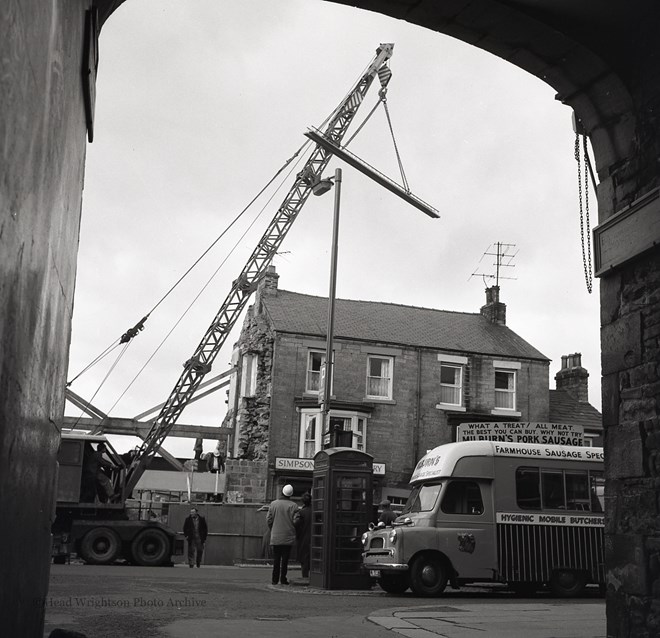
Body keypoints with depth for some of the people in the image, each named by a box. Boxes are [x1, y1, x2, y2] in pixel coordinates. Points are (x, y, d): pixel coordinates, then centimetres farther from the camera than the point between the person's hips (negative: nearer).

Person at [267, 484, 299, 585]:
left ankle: (275, 579, 9)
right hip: (288, 537, -2)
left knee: (276, 558, 10)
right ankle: (283, 579, 2)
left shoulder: (273, 504, 0)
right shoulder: (293, 506, -7)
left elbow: (268, 519, 0)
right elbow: (295, 521, -11)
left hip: (275, 536, 2)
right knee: (285, 559, 3)